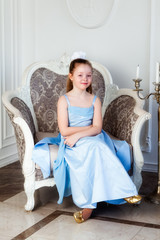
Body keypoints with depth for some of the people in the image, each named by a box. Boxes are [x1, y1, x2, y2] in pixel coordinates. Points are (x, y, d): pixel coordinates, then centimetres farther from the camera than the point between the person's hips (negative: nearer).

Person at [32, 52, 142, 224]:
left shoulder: (95, 100, 9)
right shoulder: (64, 100, 1)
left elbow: (97, 129, -2)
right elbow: (64, 130, -8)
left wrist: (78, 134, -19)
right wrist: (89, 127, -7)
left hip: (93, 139, 3)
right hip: (71, 143, -3)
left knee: (96, 149, -34)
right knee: (94, 147, -34)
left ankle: (88, 204, -36)